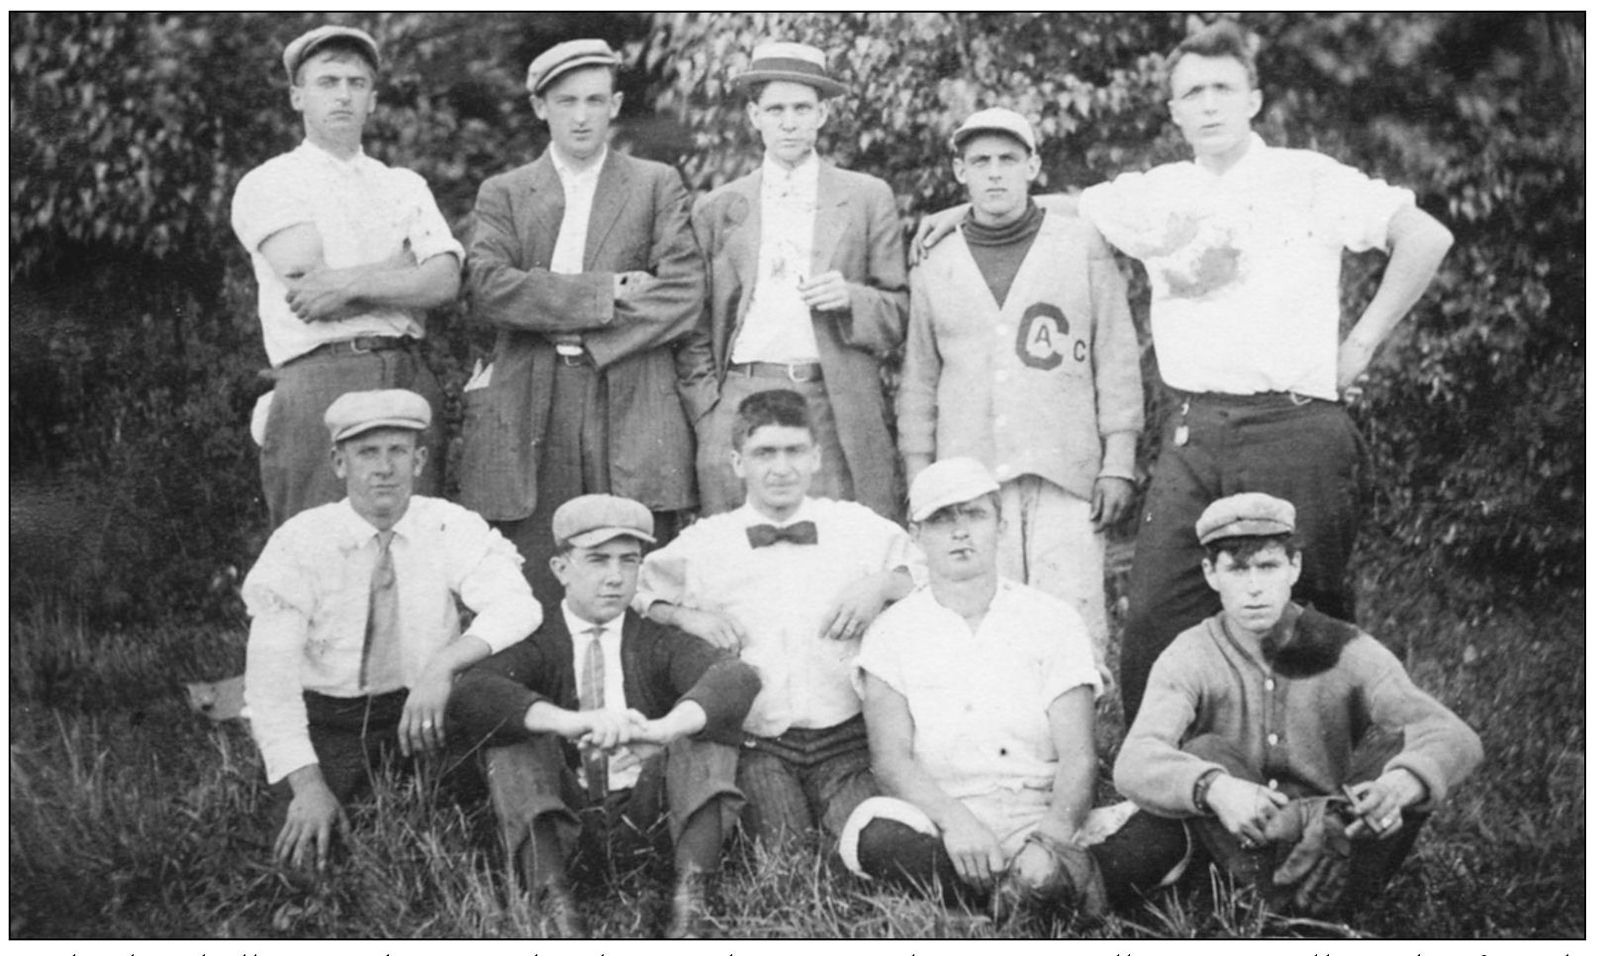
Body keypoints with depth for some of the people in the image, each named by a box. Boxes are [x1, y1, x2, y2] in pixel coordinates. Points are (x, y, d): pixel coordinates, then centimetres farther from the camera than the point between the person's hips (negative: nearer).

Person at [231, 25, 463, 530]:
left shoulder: (405, 185, 19)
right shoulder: (267, 184, 7)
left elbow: (444, 280, 3)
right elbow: (310, 278, -7)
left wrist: (350, 284, -10)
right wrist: (402, 266, 2)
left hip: (410, 378, 4)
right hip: (321, 377, -4)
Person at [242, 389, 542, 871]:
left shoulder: (450, 528, -6)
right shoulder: (299, 542, -9)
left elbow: (515, 605, -22)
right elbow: (271, 676, -15)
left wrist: (443, 664, -40)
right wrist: (307, 786, -27)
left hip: (420, 713, 2)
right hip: (325, 722, -1)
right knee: (305, 852, -24)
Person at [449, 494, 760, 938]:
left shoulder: (659, 641, 8)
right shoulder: (536, 643, 4)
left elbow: (737, 676, -13)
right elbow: (468, 694, -19)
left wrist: (661, 730, -35)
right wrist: (569, 723, -38)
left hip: (646, 812, 1)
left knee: (704, 714, -16)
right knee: (513, 729, -19)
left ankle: (690, 893, -35)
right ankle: (553, 899, -39)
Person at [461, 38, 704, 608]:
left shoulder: (657, 186, 13)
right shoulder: (503, 193, 15)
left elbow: (682, 296, 0)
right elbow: (486, 291, -3)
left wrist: (577, 330, -6)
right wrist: (605, 291, -9)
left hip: (632, 412, 0)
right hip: (530, 415, 1)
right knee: (533, 597, -1)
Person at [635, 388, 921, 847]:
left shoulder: (861, 528, 10)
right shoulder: (702, 544, 9)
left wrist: (884, 585, -5)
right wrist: (684, 615, -4)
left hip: (846, 739, 1)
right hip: (757, 745, 0)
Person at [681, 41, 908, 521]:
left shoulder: (868, 199, 11)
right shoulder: (716, 209, 14)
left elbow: (899, 315, 11)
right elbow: (695, 328, 14)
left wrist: (850, 298, -8)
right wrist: (707, 410, 2)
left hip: (836, 408, 0)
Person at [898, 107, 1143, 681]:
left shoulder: (1083, 248, 8)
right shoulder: (936, 268, 14)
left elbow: (1118, 360, 7)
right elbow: (919, 382, 17)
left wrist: (1119, 462, 0)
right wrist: (918, 481, 10)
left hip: (1067, 480, -1)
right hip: (969, 479, 2)